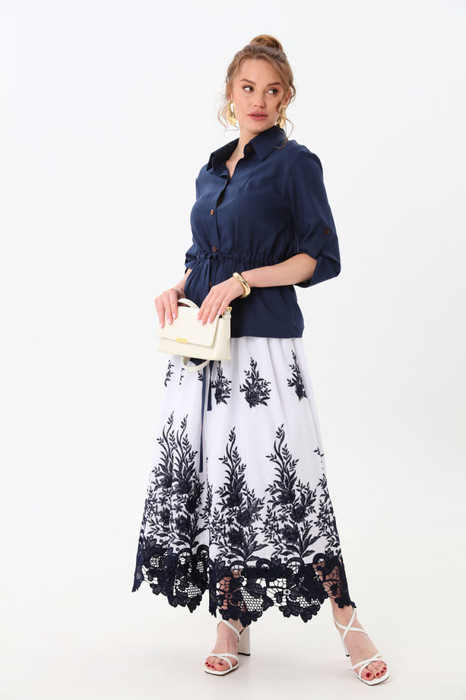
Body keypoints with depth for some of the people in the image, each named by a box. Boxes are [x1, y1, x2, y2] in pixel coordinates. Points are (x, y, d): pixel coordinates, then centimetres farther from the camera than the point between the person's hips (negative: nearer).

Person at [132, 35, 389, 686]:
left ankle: (346, 618, 9)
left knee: (284, 480, -7)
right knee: (210, 476, 5)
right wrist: (178, 289, 3)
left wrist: (244, 281, -15)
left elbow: (322, 258, -6)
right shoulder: (212, 170, 16)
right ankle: (232, 621, 17)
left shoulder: (294, 162, -2)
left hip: (264, 342, -6)